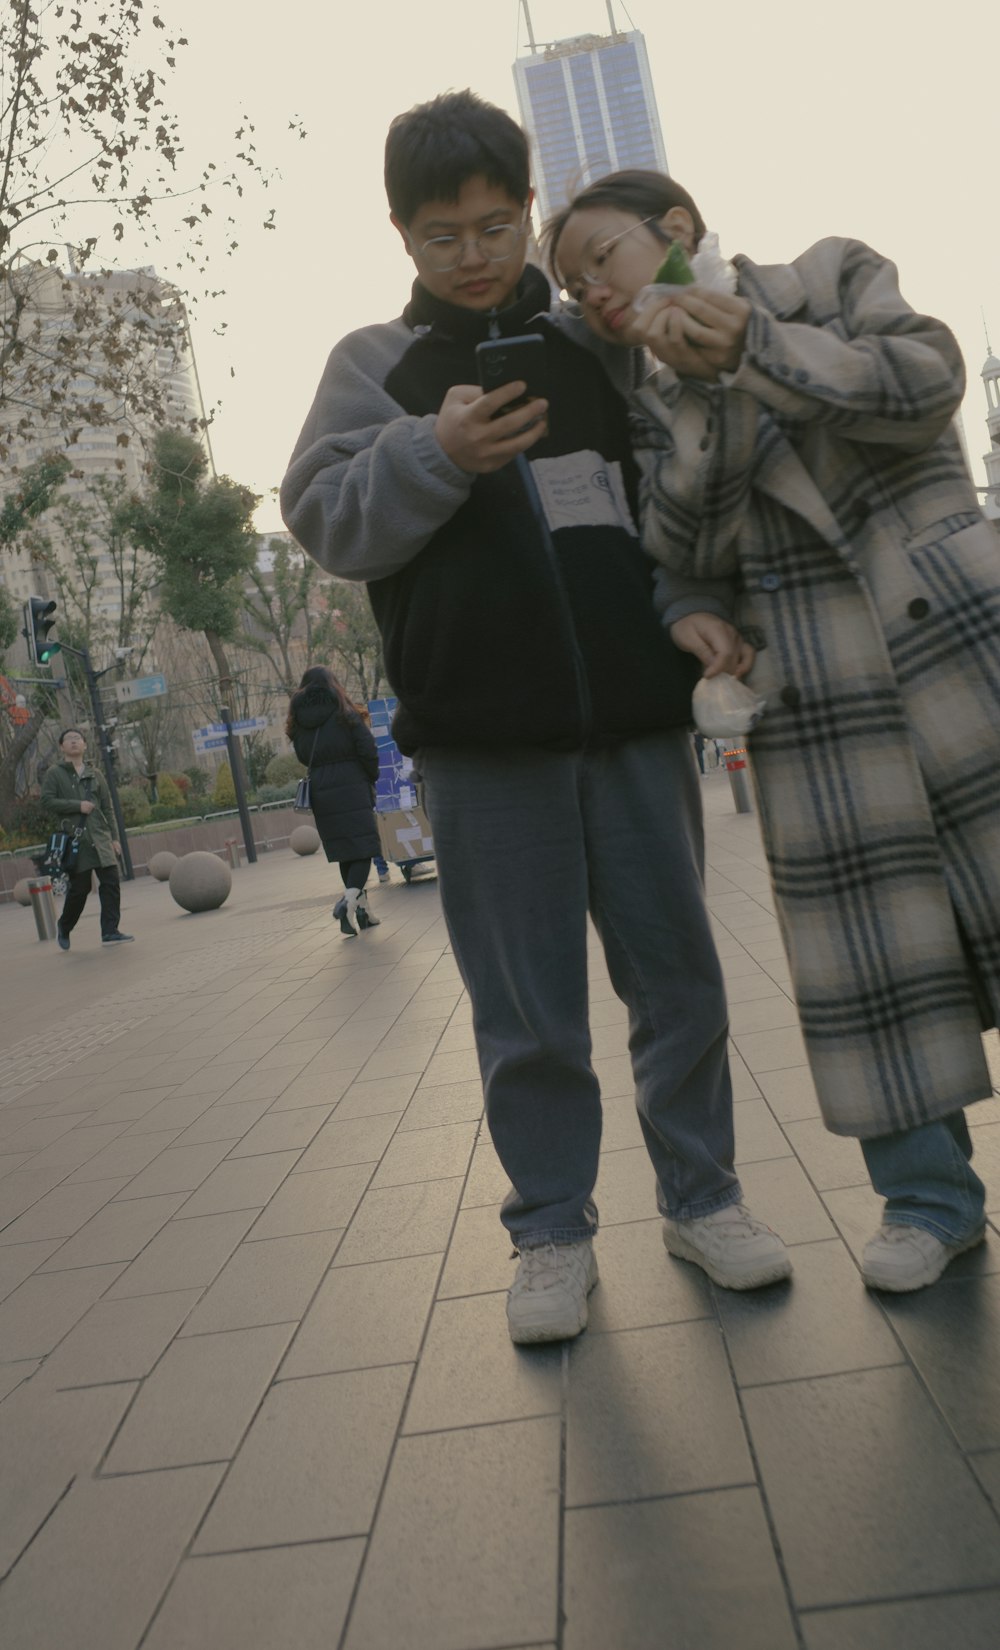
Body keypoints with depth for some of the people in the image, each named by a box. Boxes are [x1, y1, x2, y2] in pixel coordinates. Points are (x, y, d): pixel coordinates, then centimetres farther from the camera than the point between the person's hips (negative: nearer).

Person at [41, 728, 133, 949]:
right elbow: (47, 800, -7)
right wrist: (77, 806, -14)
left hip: (99, 838, 4)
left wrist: (113, 837, 10)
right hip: (73, 839, -4)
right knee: (79, 888, -1)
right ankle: (63, 928, 23)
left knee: (111, 882, -8)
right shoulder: (55, 773, 4)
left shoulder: (95, 775, 15)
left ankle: (110, 931, -4)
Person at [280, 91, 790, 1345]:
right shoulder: (376, 363, 10)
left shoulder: (596, 344, 15)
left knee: (678, 976, 8)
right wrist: (436, 453, -17)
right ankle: (552, 1229, 19)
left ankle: (699, 1194, 25)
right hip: (482, 736, -2)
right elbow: (322, 519, -1)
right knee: (528, 1008, 3)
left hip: (634, 717, 2)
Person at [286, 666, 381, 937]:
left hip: (319, 791, 4)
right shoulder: (345, 715, -4)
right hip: (351, 788, -4)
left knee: (344, 853, 12)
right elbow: (368, 751, -7)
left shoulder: (298, 722, 7)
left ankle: (362, 909, 16)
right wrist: (372, 778, 7)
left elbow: (303, 757, 9)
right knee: (362, 848, -2)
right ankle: (349, 899, -24)